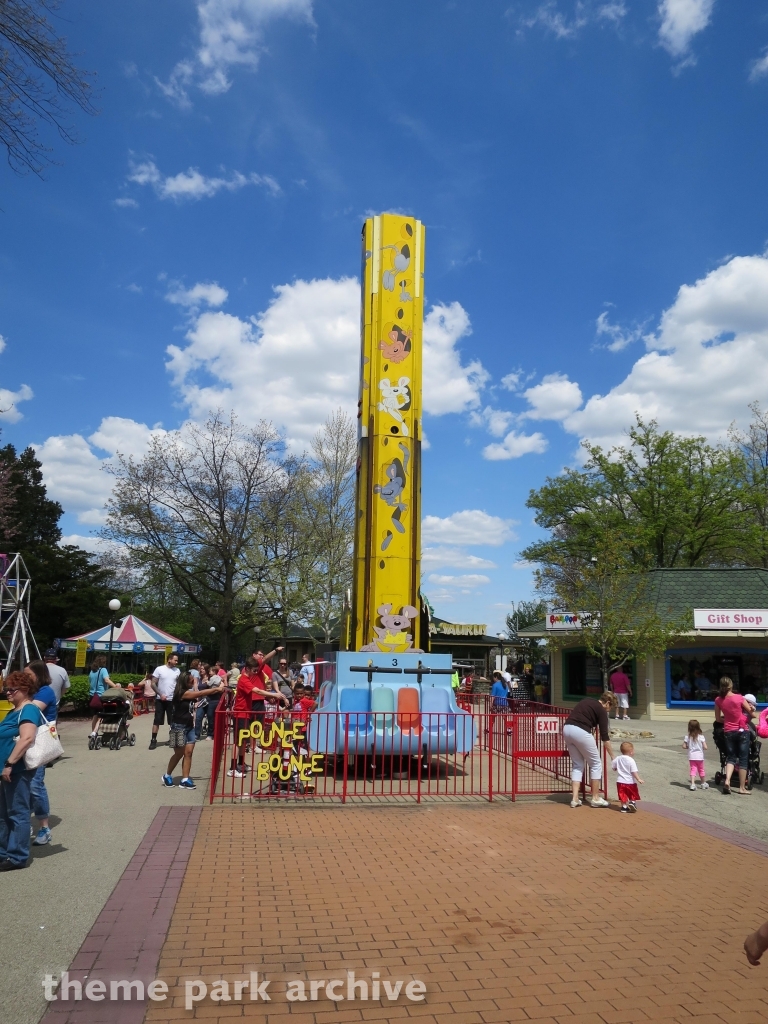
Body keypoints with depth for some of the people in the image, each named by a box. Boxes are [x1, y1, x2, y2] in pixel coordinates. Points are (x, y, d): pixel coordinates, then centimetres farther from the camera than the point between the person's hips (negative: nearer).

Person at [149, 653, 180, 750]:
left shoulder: (177, 671, 4)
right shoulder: (159, 669, -6)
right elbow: (153, 684, -5)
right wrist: (160, 694, -13)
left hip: (173, 700, 3)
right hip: (160, 699, -3)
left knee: (173, 721, 8)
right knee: (157, 720, 1)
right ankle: (153, 740, 8)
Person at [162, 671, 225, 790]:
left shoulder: (188, 692, 8)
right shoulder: (182, 693, -18)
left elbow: (198, 694, -2)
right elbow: (200, 693, -20)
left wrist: (217, 689, -13)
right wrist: (217, 689, -15)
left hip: (189, 726, 8)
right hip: (179, 727, -8)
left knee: (188, 752, 1)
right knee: (179, 753, 3)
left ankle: (185, 780, 3)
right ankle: (167, 776, 22)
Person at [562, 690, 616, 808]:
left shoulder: (587, 701, 24)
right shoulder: (601, 710, 4)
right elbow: (604, 737, 2)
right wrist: (613, 757, 8)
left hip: (567, 729, 7)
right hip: (580, 732, -7)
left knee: (578, 764, 18)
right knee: (596, 764, 10)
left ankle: (575, 799, 12)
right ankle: (596, 799, 15)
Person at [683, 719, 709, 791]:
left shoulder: (688, 736, -6)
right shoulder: (701, 736, -10)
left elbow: (684, 746, -7)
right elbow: (705, 747, -11)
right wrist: (701, 747, 10)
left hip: (691, 756, 0)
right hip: (699, 756, 0)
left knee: (693, 769, 2)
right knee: (701, 770, 17)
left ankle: (692, 784, -13)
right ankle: (704, 783, 32)